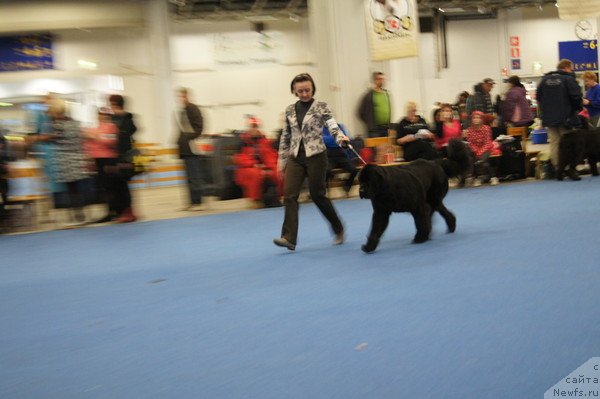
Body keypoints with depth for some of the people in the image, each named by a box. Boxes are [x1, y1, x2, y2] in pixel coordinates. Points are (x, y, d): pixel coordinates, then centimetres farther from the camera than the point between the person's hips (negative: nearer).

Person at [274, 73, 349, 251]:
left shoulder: (321, 107, -2)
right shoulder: (290, 110, 10)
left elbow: (332, 125, -14)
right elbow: (286, 137, 16)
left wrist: (341, 138, -35)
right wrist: (282, 160, 15)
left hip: (316, 156, -4)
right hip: (295, 158, 4)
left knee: (317, 195, 2)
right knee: (289, 195, -9)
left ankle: (338, 229, 24)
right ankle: (289, 238, -11)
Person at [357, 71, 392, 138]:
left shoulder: (386, 94, 13)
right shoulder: (369, 95, -5)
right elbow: (361, 113, -3)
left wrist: (388, 124, 14)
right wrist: (370, 123, -2)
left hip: (386, 129, 6)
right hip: (374, 130, -6)